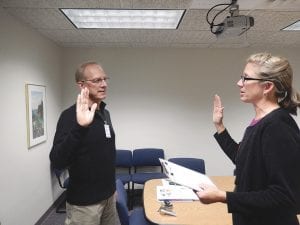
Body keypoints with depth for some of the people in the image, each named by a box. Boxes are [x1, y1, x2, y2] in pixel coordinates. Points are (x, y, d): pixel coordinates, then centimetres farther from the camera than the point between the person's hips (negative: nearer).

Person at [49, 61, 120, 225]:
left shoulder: (105, 113, 5)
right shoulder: (71, 115, -19)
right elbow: (57, 162, -30)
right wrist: (80, 127, -43)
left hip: (109, 195, 7)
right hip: (84, 201, -7)